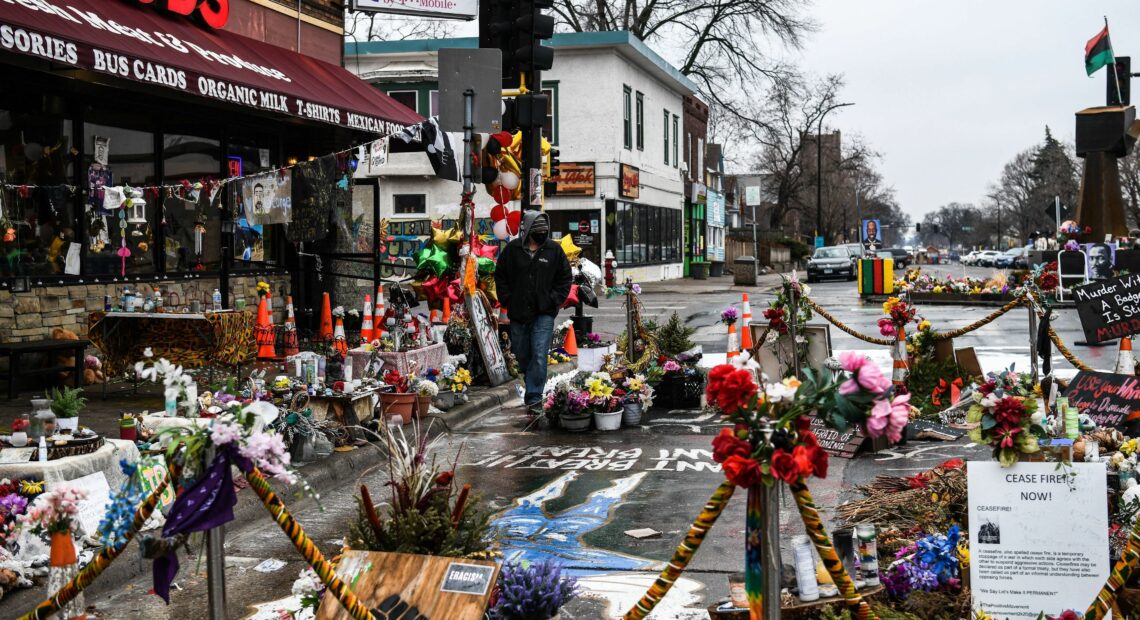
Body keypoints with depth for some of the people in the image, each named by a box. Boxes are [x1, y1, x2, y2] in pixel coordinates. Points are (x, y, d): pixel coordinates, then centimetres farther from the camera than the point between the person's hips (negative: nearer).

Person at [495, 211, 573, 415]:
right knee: (521, 353, 14)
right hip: (518, 313, 2)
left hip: (544, 314, -2)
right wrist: (507, 300, 1)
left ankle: (534, 397, -7)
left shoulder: (554, 249, -1)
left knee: (539, 355, -12)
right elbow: (500, 276, 9)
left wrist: (554, 300, -3)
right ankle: (531, 385, 37)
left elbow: (565, 277, 7)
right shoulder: (512, 249, -1)